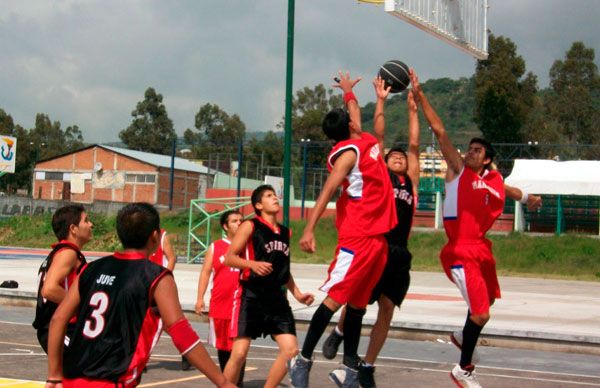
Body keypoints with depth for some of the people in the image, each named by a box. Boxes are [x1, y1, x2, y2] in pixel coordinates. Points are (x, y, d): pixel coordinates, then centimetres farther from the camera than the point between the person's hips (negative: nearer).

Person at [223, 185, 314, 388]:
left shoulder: (285, 232, 16)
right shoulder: (250, 226, -3)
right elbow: (229, 258, -7)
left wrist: (297, 294, 19)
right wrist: (253, 264, -23)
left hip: (276, 298, 6)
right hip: (251, 296, -6)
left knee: (291, 349, -4)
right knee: (239, 352, -10)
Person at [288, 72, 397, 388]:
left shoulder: (364, 141, 13)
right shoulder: (349, 152, -12)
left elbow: (355, 112, 35)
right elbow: (327, 190, -22)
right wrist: (309, 229, -31)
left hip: (377, 236, 9)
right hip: (358, 237, -9)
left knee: (358, 303, 10)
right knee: (335, 299, -9)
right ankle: (303, 360, -5)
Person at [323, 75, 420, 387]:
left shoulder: (411, 181, 18)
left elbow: (414, 144, 19)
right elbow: (378, 136, 8)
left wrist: (412, 107, 23)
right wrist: (381, 101, 9)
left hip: (399, 253, 4)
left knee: (387, 309, 3)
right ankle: (339, 332, 28)